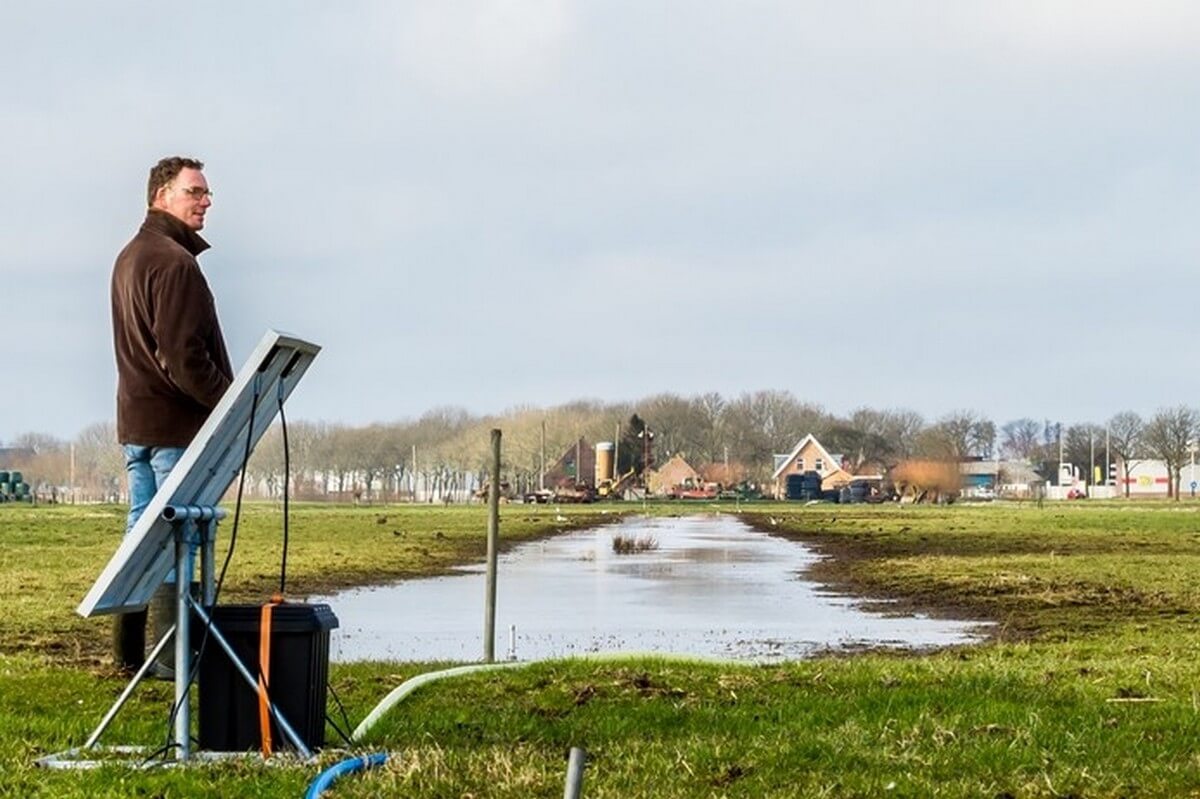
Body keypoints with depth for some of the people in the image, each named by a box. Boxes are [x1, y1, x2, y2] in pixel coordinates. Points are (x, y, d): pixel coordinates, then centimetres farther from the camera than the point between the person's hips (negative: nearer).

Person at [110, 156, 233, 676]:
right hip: (176, 423, -10)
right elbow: (182, 355, -22)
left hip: (135, 418, 10)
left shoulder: (130, 257, 17)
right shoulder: (174, 262, -15)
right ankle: (171, 655, -5)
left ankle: (129, 652, 15)